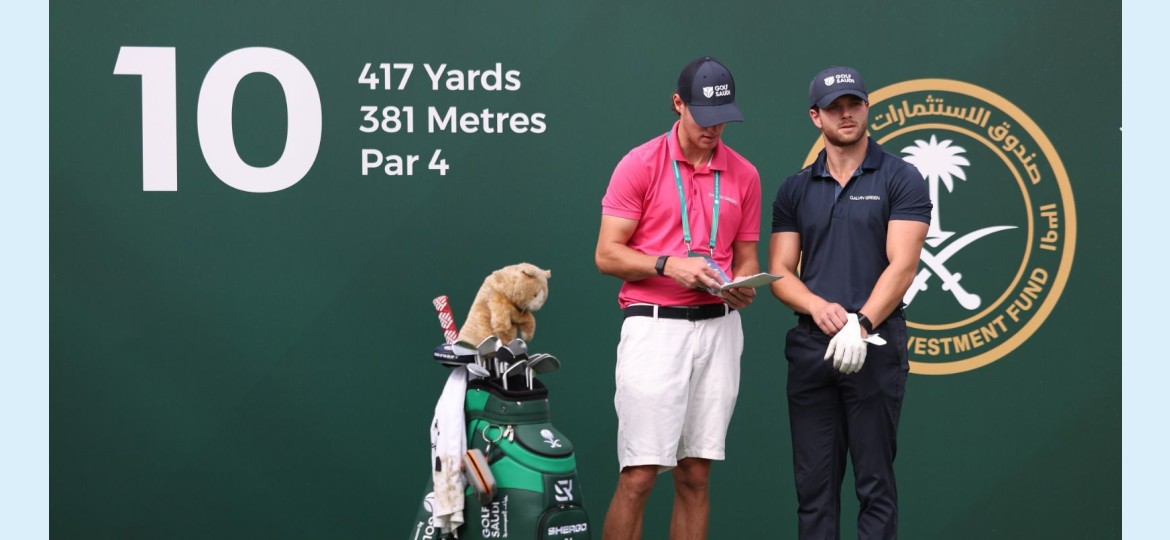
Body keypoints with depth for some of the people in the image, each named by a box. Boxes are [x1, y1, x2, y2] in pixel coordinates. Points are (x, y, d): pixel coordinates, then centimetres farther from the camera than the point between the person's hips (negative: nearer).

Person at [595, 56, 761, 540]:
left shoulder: (744, 176, 9)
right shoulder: (640, 165, -2)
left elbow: (746, 257, 15)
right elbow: (607, 254, -4)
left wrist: (742, 287, -7)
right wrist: (668, 265, -19)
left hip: (717, 328, 4)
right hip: (653, 326, -4)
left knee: (695, 476, 7)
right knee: (639, 476, -8)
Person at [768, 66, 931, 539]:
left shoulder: (900, 179, -1)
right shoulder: (795, 190, 11)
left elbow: (902, 265, -10)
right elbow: (780, 272, 6)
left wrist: (861, 323, -23)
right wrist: (820, 307, -14)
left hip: (874, 346, -4)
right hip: (810, 346, 4)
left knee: (874, 481, -1)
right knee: (814, 482, 6)